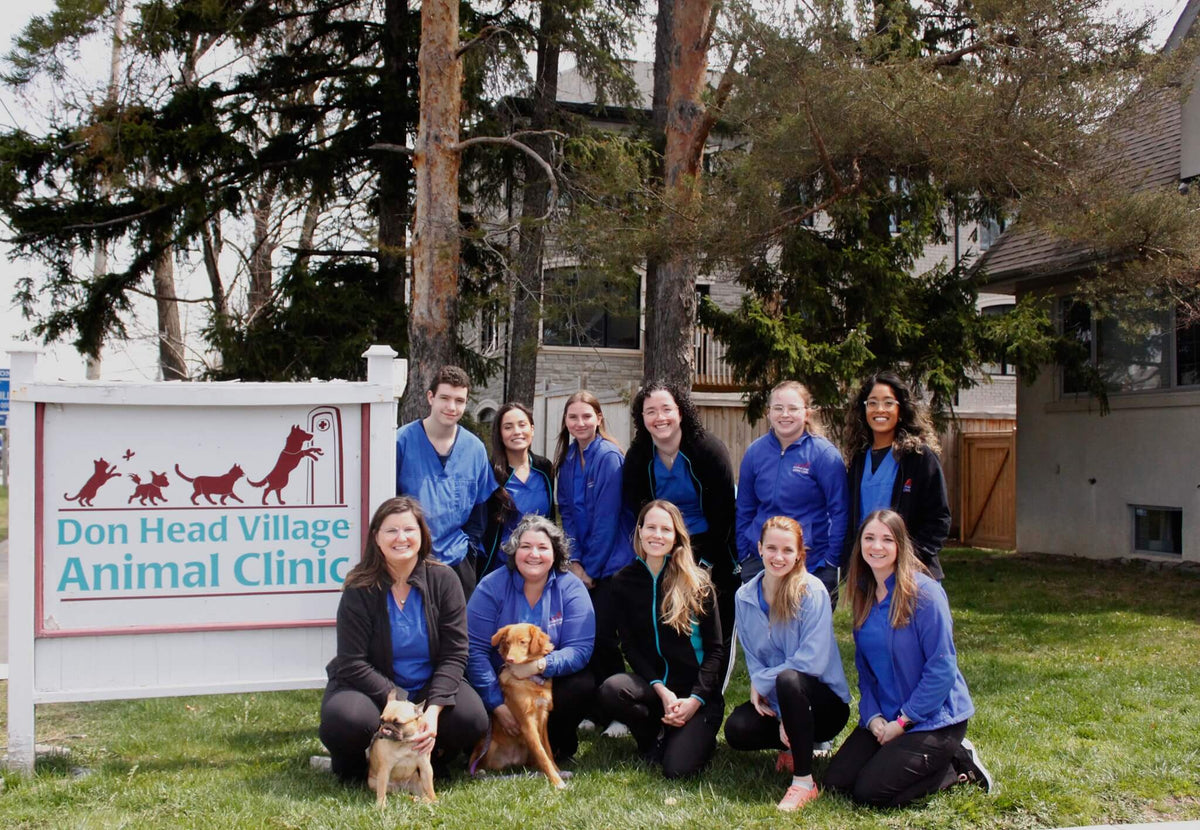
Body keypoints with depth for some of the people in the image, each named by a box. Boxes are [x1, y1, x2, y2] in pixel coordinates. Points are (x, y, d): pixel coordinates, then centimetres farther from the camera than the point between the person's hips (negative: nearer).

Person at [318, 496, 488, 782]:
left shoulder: (443, 580, -7)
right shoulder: (360, 589, -12)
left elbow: (454, 654, -10)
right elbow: (353, 664, -16)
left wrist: (433, 709, -24)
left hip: (431, 686, 2)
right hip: (372, 686, -2)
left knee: (472, 719, -27)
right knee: (348, 718, -35)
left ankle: (432, 755, 9)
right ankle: (348, 766, 3)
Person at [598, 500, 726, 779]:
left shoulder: (698, 584, -4)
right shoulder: (624, 581, 2)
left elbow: (716, 649, -3)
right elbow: (629, 646, 0)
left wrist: (695, 699, -14)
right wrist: (661, 690, -14)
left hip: (697, 692, -3)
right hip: (653, 683, 3)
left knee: (678, 768, -22)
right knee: (610, 690, -31)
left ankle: (699, 736, 15)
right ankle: (653, 738, 1)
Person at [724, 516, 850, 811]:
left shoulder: (812, 591, -15)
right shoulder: (745, 597, 0)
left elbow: (813, 660, -22)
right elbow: (754, 661, 2)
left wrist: (761, 682, -14)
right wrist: (782, 714, -12)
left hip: (825, 701, -5)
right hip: (776, 698, 5)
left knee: (788, 679, -37)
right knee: (736, 729, -25)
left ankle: (804, 781, -24)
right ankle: (795, 745, 9)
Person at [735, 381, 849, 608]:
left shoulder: (824, 454, -7)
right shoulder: (755, 452, 5)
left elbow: (839, 512, -5)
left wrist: (831, 560, -8)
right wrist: (743, 555, 10)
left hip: (813, 565, -4)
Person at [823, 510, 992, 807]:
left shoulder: (924, 592, -16)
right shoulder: (864, 595, 5)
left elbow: (942, 668, -18)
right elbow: (865, 666, 10)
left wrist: (903, 722, -15)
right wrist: (872, 715, -6)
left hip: (934, 717, -7)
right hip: (885, 716, 7)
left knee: (871, 792, -16)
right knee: (836, 780, -4)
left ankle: (958, 764, 4)